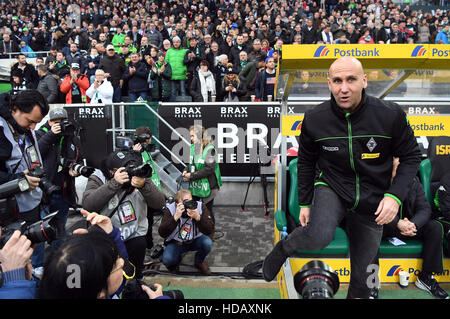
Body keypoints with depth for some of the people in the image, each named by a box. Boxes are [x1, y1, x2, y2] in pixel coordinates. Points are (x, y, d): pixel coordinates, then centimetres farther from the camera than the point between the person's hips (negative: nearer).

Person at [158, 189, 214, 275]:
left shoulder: (200, 206, -17)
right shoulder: (170, 209, -18)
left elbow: (210, 231, -23)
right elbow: (162, 233, -27)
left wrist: (198, 217, -40)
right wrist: (175, 217, -39)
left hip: (196, 240, 1)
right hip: (176, 242, -1)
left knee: (207, 243, -30)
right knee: (167, 260, -27)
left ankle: (199, 262, 5)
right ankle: (177, 259, 13)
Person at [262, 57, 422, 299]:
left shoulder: (390, 115, -15)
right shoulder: (314, 119, -11)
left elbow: (411, 156, -2)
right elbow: (306, 161, 4)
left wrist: (395, 195, -15)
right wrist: (304, 203, 7)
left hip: (371, 202, 1)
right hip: (331, 188, -1)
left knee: (361, 274, 11)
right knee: (319, 236, -32)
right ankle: (284, 247, 0)